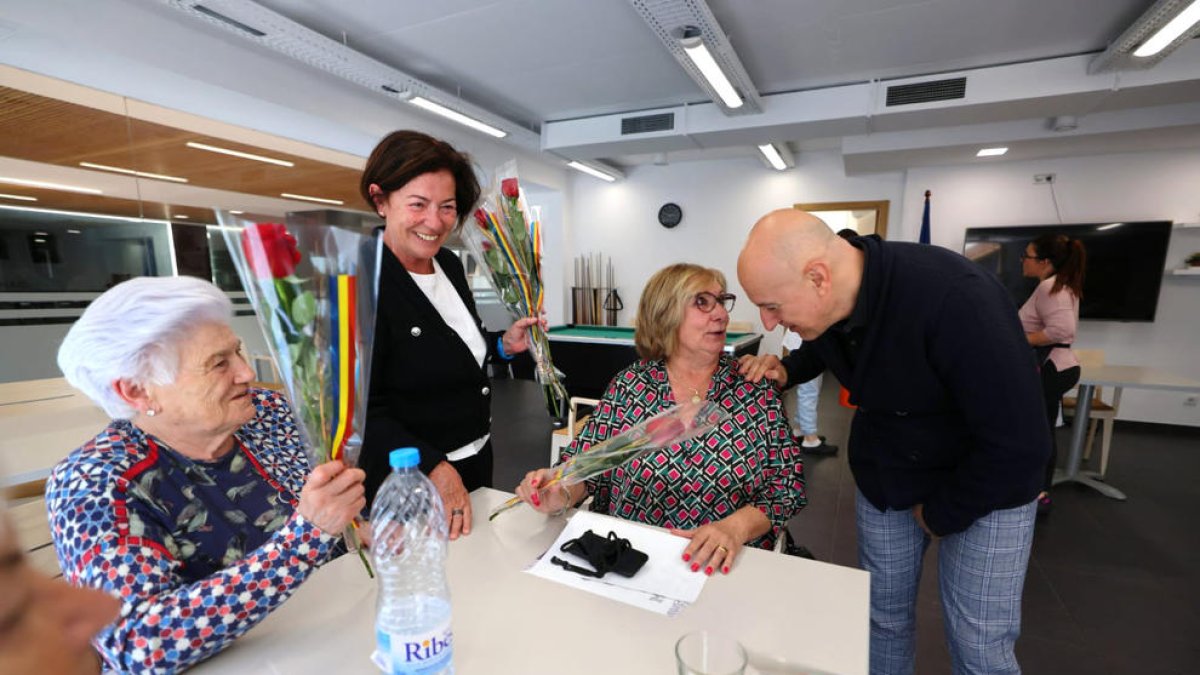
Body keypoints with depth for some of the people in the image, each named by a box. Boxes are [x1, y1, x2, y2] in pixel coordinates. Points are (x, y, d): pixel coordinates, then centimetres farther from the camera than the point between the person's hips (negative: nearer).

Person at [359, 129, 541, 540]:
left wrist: (504, 345, -2)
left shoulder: (449, 264, 1)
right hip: (409, 484, -7)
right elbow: (362, 411, -22)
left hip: (475, 462, 8)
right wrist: (435, 468, -27)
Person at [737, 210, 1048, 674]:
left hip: (986, 485, -5)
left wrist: (941, 514, -15)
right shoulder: (827, 301, -14)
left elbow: (1018, 444, -29)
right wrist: (786, 370, -10)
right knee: (885, 614, 18)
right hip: (883, 480, 5)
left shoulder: (954, 299, -35)